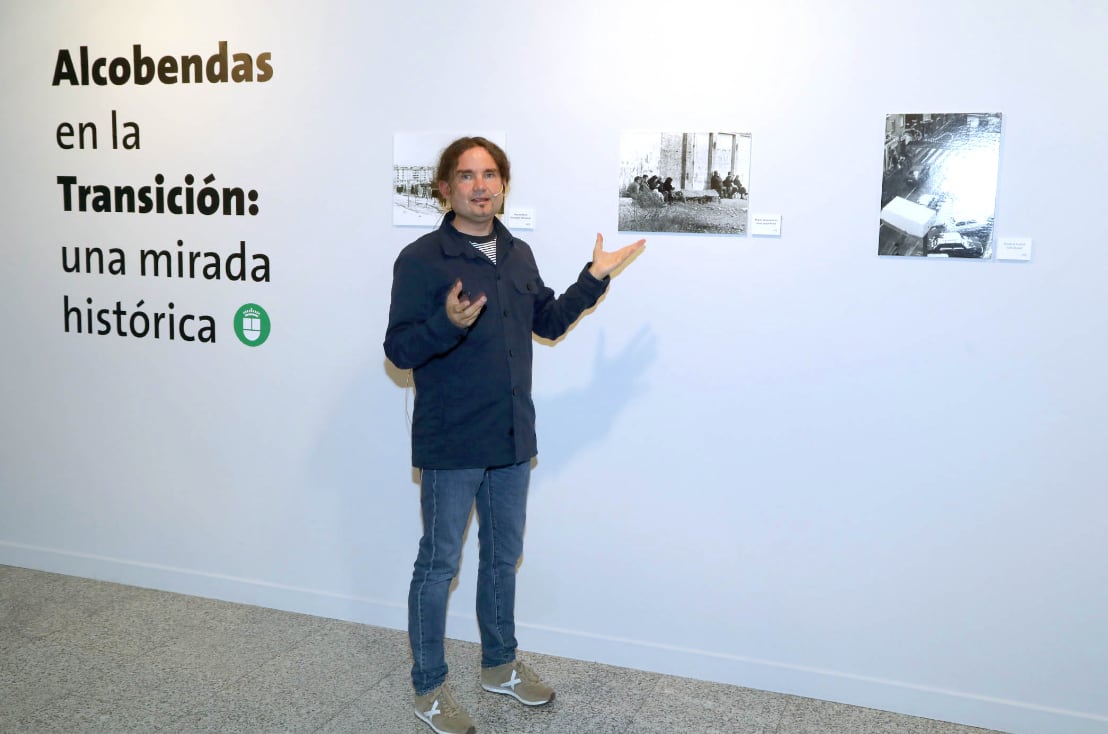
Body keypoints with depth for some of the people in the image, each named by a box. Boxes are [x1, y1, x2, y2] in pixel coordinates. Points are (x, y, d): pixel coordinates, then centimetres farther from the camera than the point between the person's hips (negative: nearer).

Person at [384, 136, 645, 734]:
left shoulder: (518, 254, 9)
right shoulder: (421, 260, -13)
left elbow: (548, 322, 19)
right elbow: (398, 349, -15)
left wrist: (594, 279, 12)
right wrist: (448, 324, -33)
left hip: (511, 439, 7)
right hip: (450, 443, -6)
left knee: (503, 555, 19)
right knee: (439, 563, 5)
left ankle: (500, 664, 38)